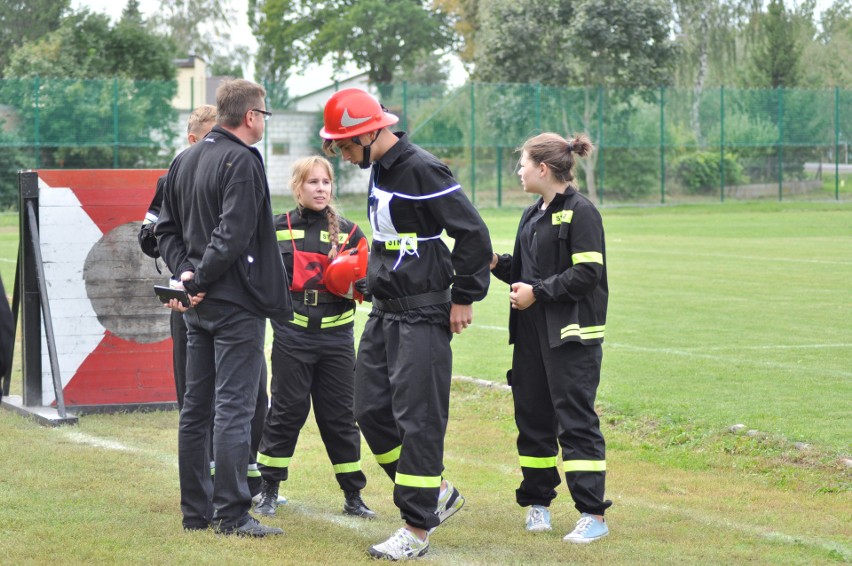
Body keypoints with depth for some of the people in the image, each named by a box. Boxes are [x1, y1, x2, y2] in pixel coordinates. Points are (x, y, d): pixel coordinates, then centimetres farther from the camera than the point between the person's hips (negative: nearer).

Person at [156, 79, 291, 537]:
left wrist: (184, 270, 3)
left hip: (198, 308, 9)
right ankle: (231, 515, -6)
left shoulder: (183, 161, 13)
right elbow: (232, 236, -23)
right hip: (237, 306, -8)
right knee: (234, 408, -6)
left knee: (196, 407, 12)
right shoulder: (242, 163, -14)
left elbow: (166, 229, 15)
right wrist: (199, 280, -14)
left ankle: (196, 510, 17)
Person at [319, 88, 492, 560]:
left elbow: (473, 234, -18)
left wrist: (464, 298, -13)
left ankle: (417, 529, 0)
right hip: (384, 313, 10)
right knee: (371, 411, 10)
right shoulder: (380, 171, 11)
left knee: (417, 419, -6)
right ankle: (437, 494, 24)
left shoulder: (422, 171, -18)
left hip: (423, 317, -10)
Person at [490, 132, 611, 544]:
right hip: (532, 331, 9)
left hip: (571, 334, -9)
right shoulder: (533, 216, 16)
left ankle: (593, 515, -6)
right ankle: (538, 502, 23)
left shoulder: (580, 212, -11)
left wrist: (538, 292, -16)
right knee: (532, 416, 11)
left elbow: (587, 273, -17)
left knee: (575, 420, -9)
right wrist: (495, 263, 2)